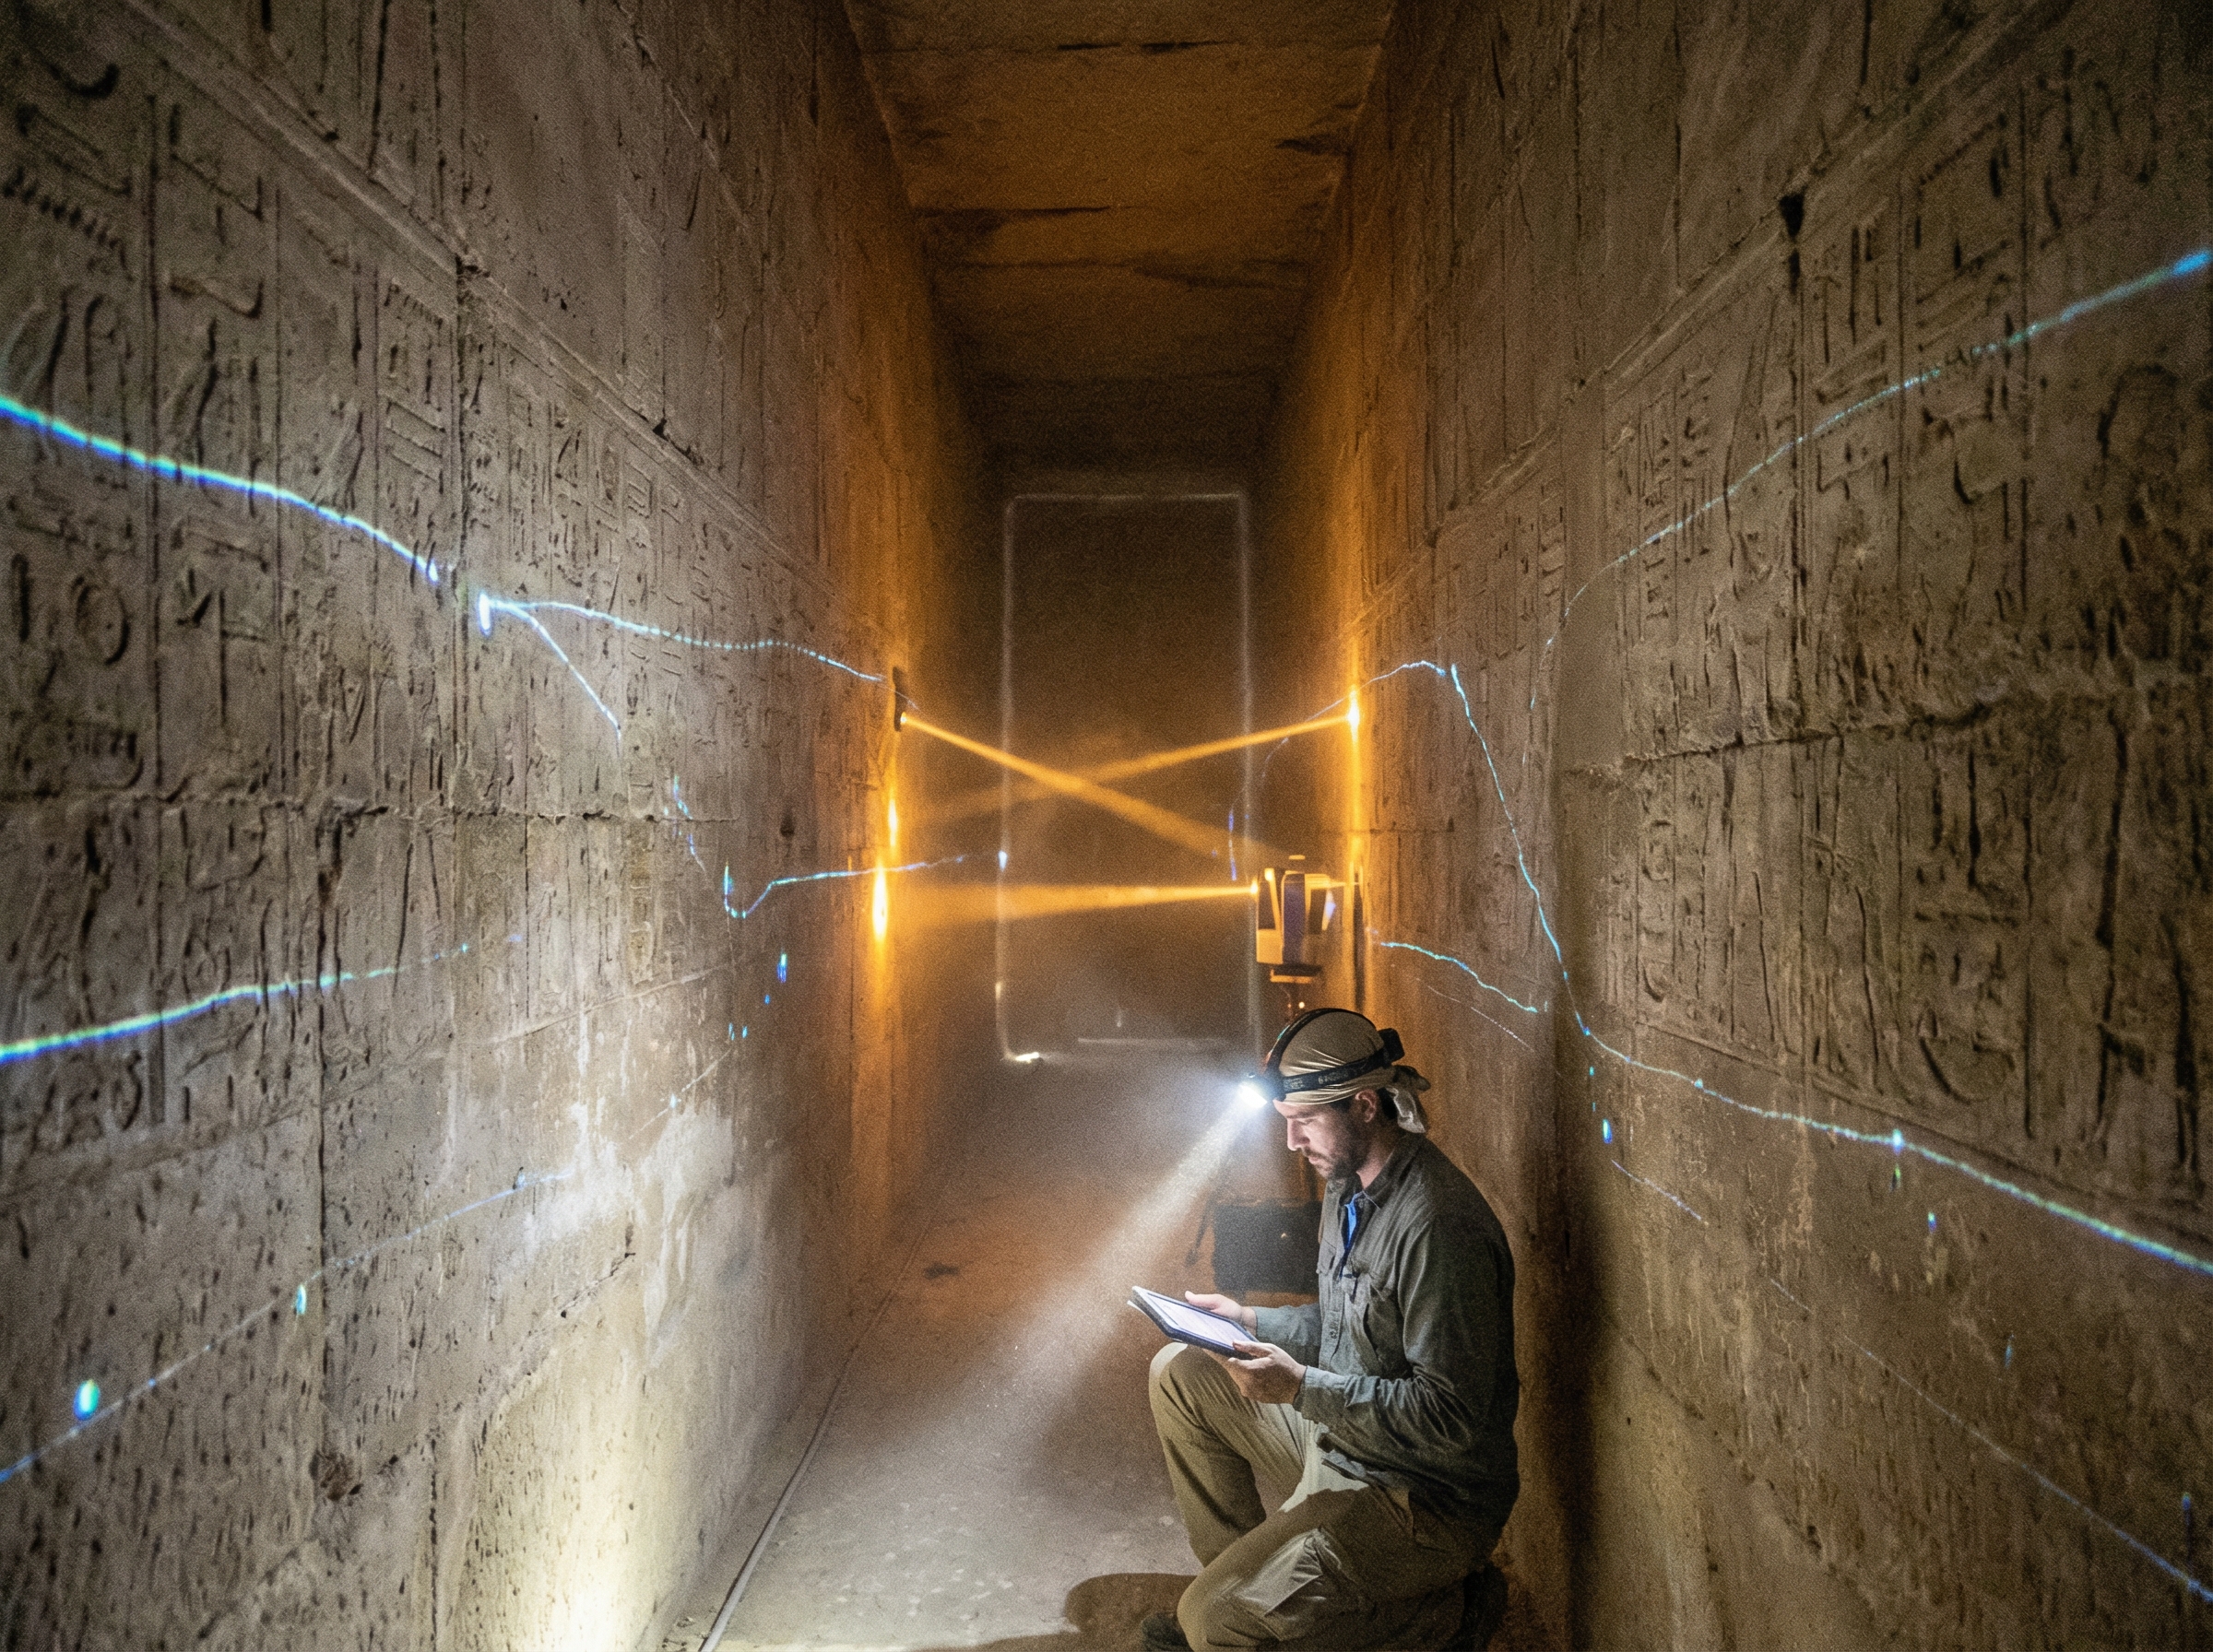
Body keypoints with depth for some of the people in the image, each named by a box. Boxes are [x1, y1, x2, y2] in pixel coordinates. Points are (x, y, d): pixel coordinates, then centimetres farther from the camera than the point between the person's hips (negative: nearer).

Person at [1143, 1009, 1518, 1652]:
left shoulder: (1437, 1226, -29)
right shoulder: (1350, 1186, 4)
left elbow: (1452, 1417, -28)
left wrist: (1300, 1388, -29)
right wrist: (1251, 1321, 3)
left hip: (1426, 1498, -10)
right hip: (1339, 1431, 10)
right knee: (1179, 1371, 11)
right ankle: (1237, 1571, 21)